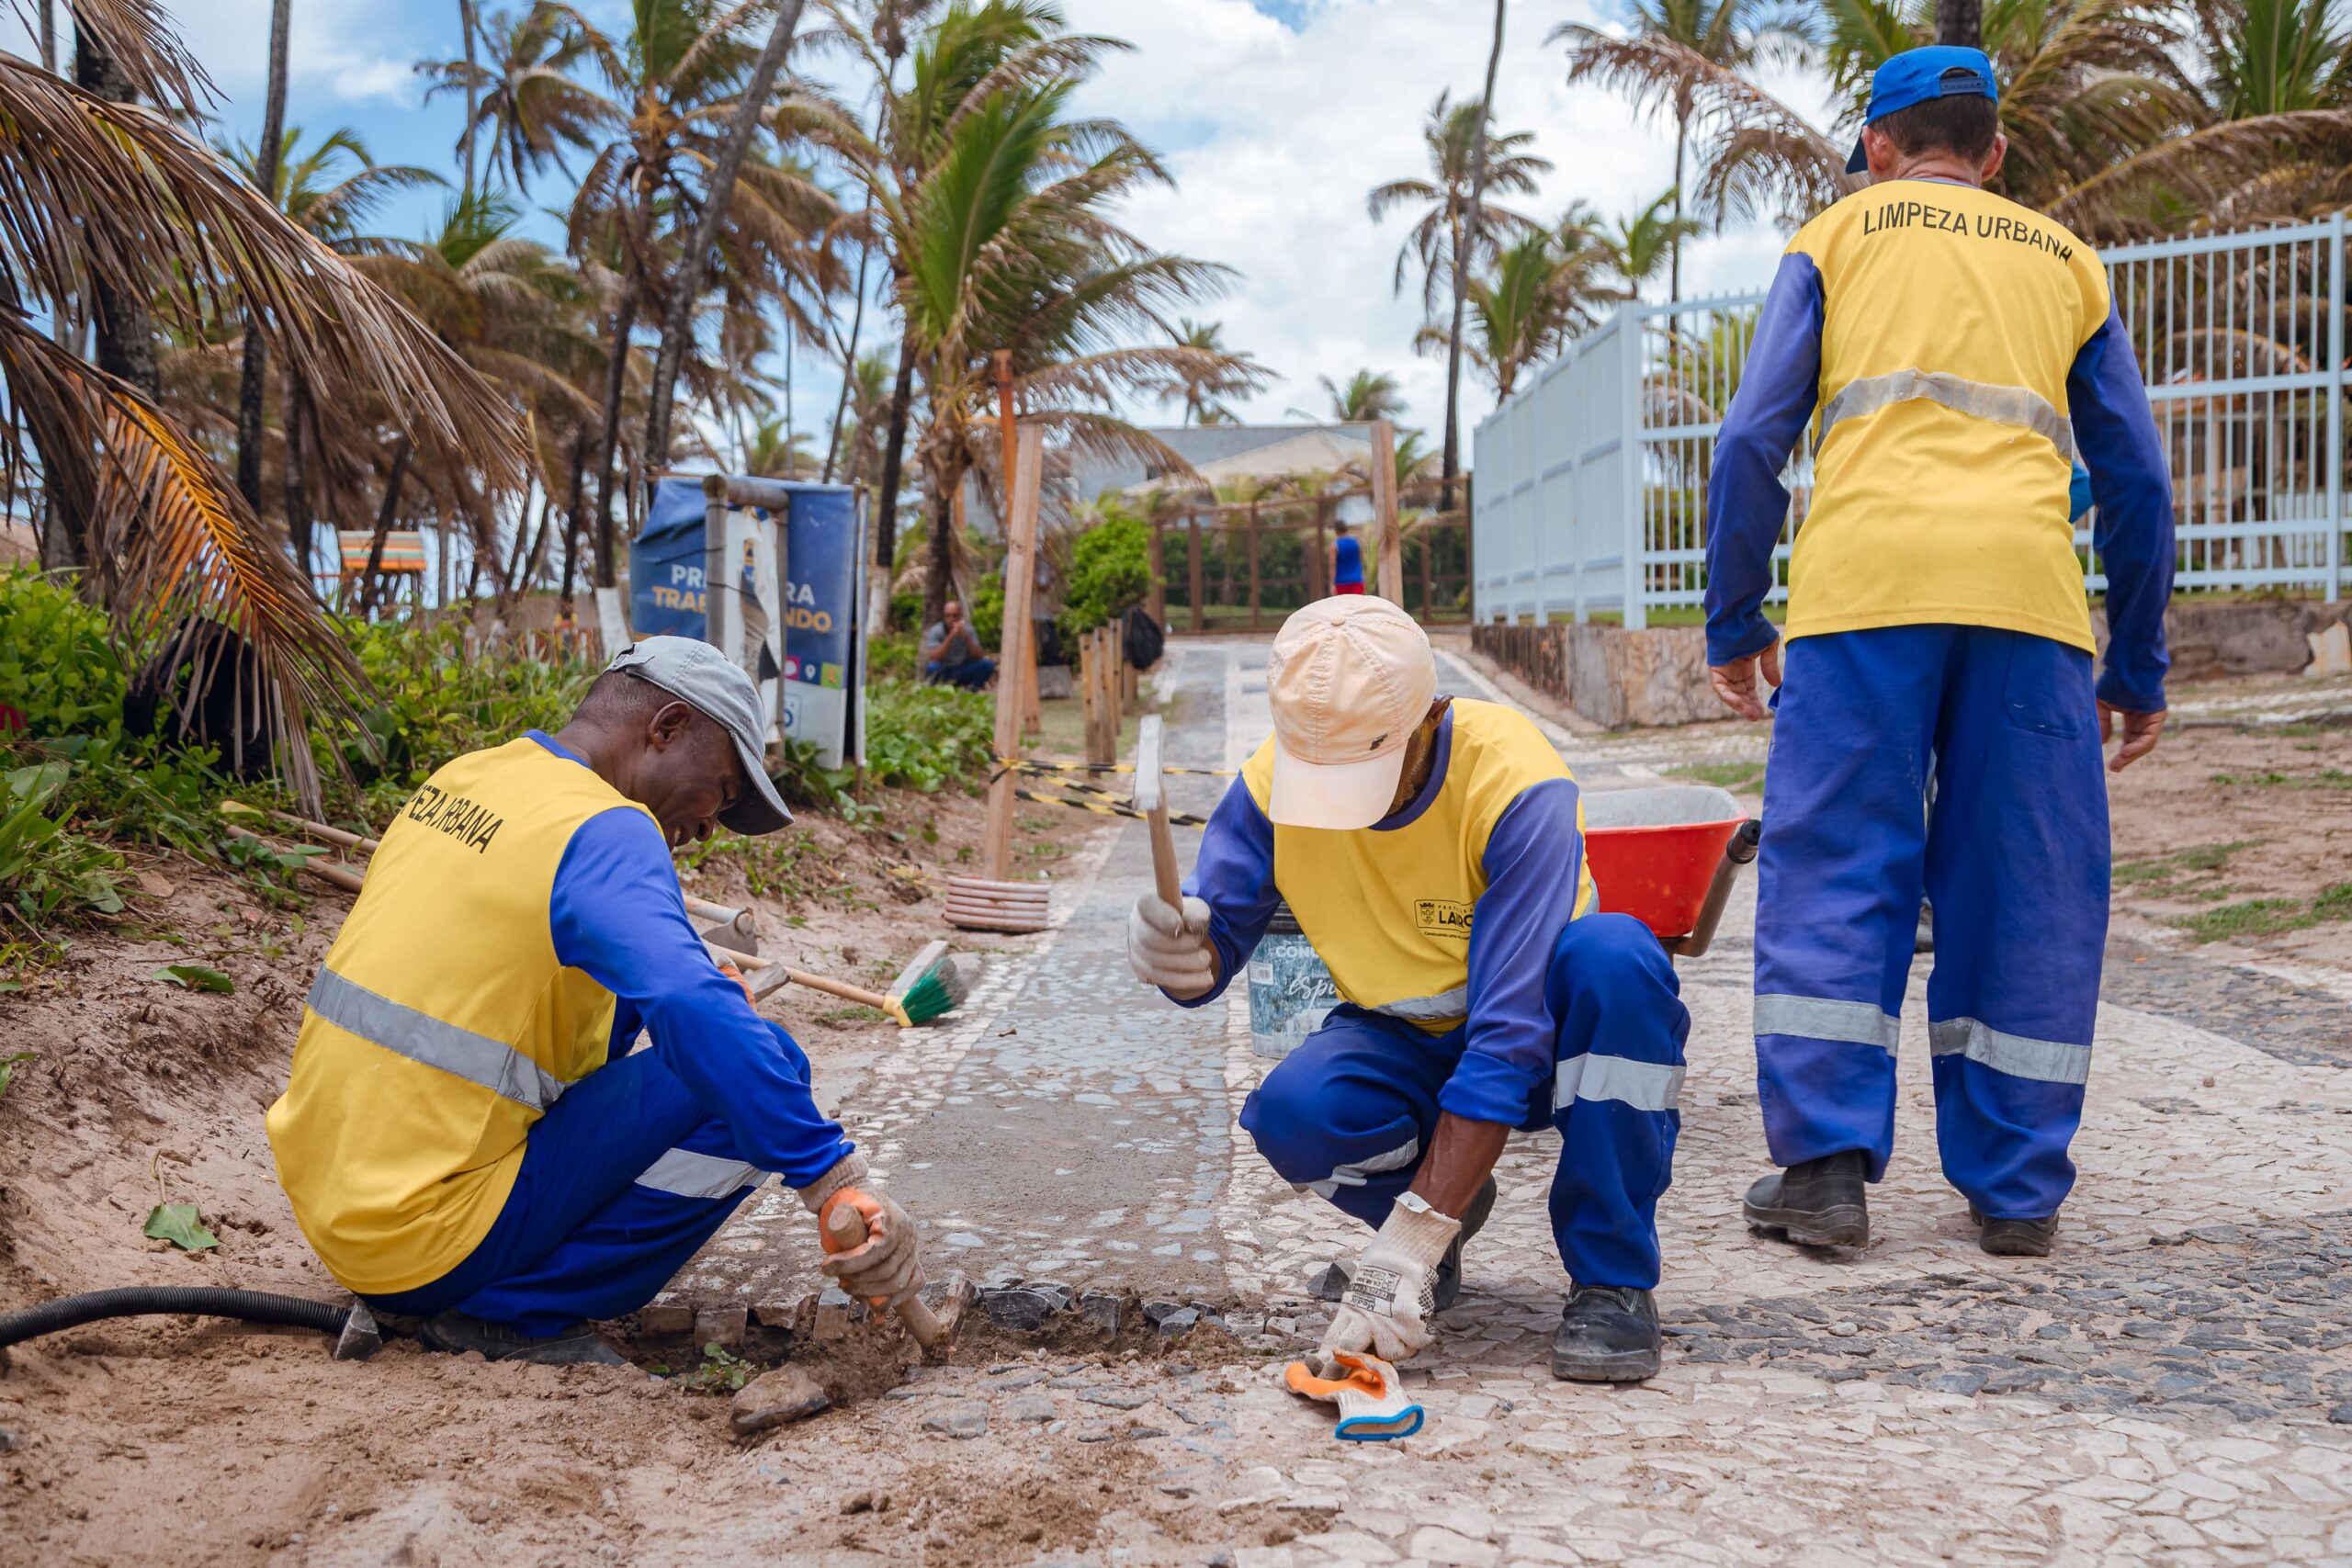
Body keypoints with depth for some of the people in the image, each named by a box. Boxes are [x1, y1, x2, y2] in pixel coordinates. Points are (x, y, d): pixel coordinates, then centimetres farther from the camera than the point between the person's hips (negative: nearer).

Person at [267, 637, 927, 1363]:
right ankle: (509, 1308, -5)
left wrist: (701, 996, 14)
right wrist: (838, 1182, -33)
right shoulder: (604, 832, -16)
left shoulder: (460, 778, 10)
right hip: (430, 1241, -9)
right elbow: (694, 1011, -33)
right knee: (763, 1067, -12)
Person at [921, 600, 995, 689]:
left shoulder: (967, 630, -6)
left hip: (961, 674, 3)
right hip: (943, 674, -3)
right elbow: (933, 658, -27)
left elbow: (978, 656, -12)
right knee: (933, 667, -36)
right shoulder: (935, 631, -14)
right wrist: (950, 637, -33)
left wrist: (966, 637, -26)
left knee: (987, 663, -19)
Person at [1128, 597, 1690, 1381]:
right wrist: (1180, 951, -36)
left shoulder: (1514, 780, -29)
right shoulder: (1273, 778, -15)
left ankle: (1612, 1277, -19)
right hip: (1407, 1047, 3)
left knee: (1614, 957, -36)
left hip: (1547, 1033, -2)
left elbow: (1507, 1037, -33)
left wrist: (1407, 1245, -37)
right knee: (1294, 1112, -31)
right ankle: (1449, 1204, 4)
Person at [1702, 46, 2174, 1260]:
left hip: (1864, 579, -2)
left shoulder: (1838, 234, 19)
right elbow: (2137, 482, 20)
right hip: (2027, 588, 2)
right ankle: (2015, 1189, 10)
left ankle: (1825, 1168, -2)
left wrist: (1734, 624, 11)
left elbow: (1751, 440, 7)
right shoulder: (2068, 262, 25)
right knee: (2026, 892, 7)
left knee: (1832, 872, 2)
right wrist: (2137, 674, 23)